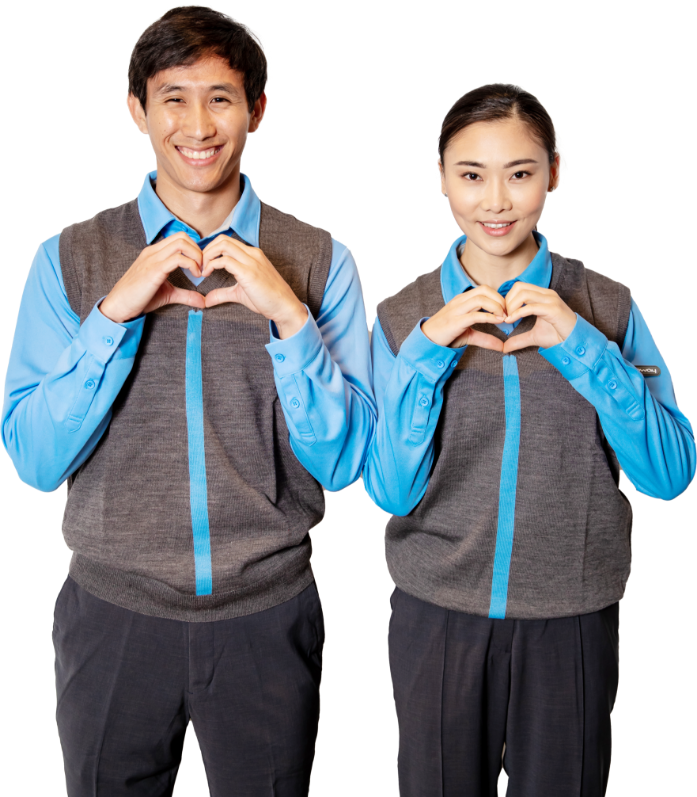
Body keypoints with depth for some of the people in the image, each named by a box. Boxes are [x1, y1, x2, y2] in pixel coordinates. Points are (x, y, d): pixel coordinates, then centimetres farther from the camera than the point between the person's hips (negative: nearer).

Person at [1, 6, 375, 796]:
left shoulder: (319, 261, -3)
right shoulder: (69, 257, -2)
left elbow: (344, 461, -6)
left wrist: (288, 317, -18)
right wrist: (116, 313, -17)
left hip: (268, 617, 0)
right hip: (114, 612, 1)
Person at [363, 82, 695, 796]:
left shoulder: (607, 307, -3)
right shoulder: (403, 319, -2)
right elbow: (390, 491, -7)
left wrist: (580, 345, -19)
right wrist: (427, 353, -18)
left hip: (572, 619, 0)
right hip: (437, 612, 1)